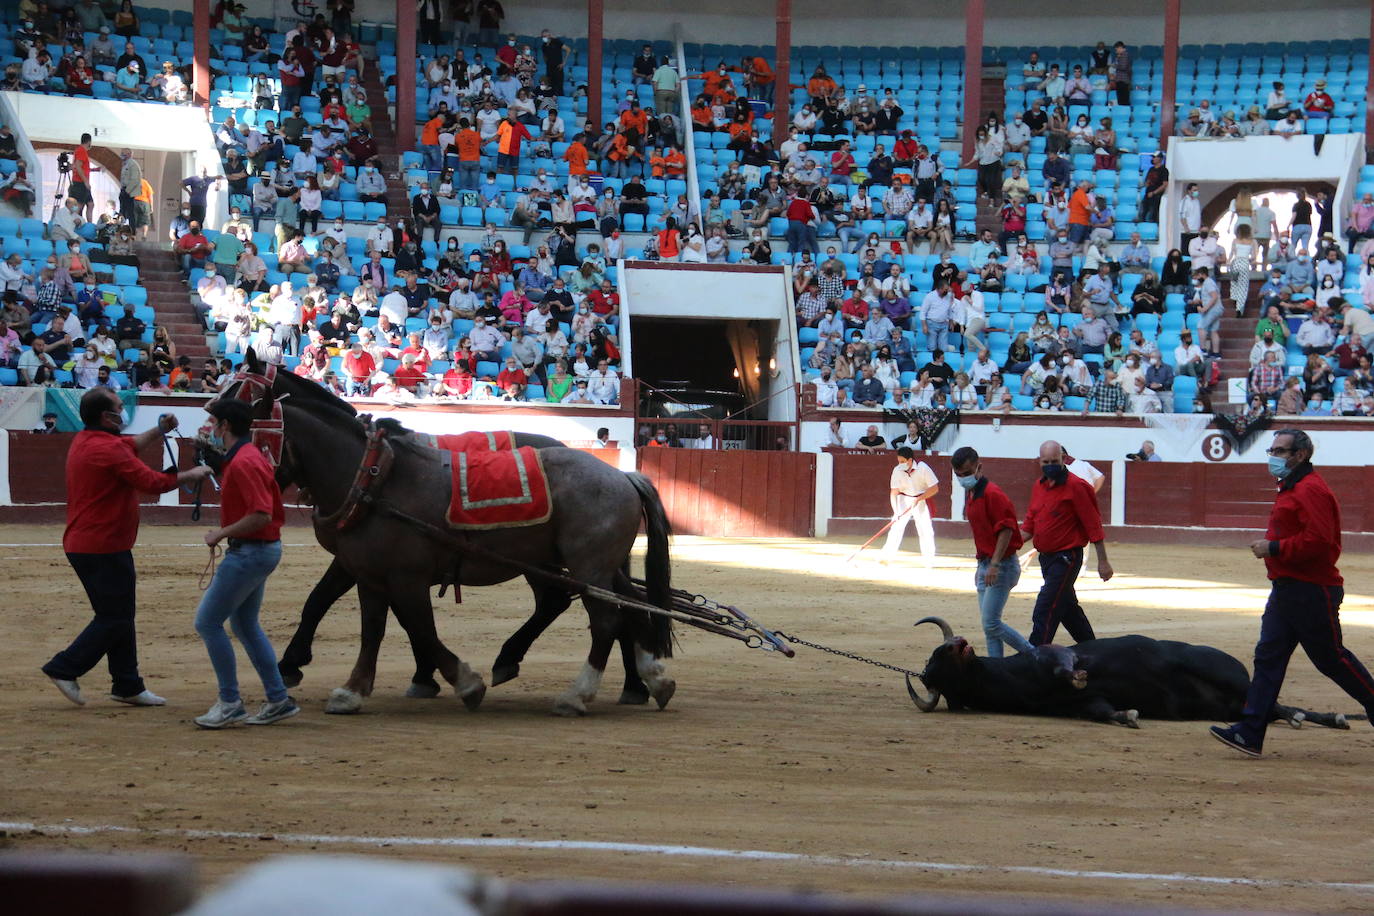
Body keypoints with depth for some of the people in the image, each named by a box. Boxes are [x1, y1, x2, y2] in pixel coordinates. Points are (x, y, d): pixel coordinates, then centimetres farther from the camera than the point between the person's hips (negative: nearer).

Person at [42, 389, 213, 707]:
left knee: (117, 616, 15)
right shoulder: (108, 449, -20)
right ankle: (64, 669, -1)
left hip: (81, 545, 11)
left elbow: (128, 446, 29)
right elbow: (151, 482, -18)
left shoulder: (84, 441, 11)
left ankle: (128, 686, 19)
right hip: (104, 547, -11)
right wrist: (190, 476, -5)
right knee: (115, 619, -2)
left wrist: (158, 430, 19)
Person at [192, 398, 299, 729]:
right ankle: (278, 700, 19)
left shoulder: (244, 463, -21)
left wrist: (222, 533, -19)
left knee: (208, 621, -6)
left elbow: (261, 515, -28)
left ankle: (230, 703, -3)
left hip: (250, 551, -11)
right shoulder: (248, 456, 11)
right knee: (244, 624, 18)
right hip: (259, 550, 11)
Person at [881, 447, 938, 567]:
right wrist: (895, 511, -22)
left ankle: (928, 558, 9)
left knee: (925, 529, -5)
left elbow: (935, 488, -16)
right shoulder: (897, 470, -14)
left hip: (921, 500, -1)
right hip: (903, 500, 1)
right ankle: (887, 556, 1)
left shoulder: (923, 468, -19)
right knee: (896, 527, -6)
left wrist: (918, 499, -23)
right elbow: (893, 492, -12)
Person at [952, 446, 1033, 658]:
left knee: (991, 624, -12)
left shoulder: (992, 494, -15)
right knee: (989, 624, 8)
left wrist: (995, 565, -23)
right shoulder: (972, 495, 14)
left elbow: (1006, 529, -20)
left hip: (1001, 567, -10)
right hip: (985, 565, 10)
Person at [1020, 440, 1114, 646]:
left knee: (1045, 611, -14)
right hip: (1046, 557, 9)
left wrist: (1103, 561, -13)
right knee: (1068, 607, 19)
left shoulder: (1075, 486, -13)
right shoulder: (1039, 486, 10)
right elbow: (1029, 524, 18)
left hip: (1066, 557, -8)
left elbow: (1094, 526, -12)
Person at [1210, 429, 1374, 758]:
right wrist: (1270, 547, 14)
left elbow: (1319, 540, -25)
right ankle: (1250, 734, -2)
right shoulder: (1290, 488, 18)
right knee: (1268, 657, 3)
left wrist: (1274, 548, -21)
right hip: (1285, 589, 10)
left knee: (1331, 658, 0)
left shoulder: (1311, 490, -16)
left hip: (1312, 592, -10)